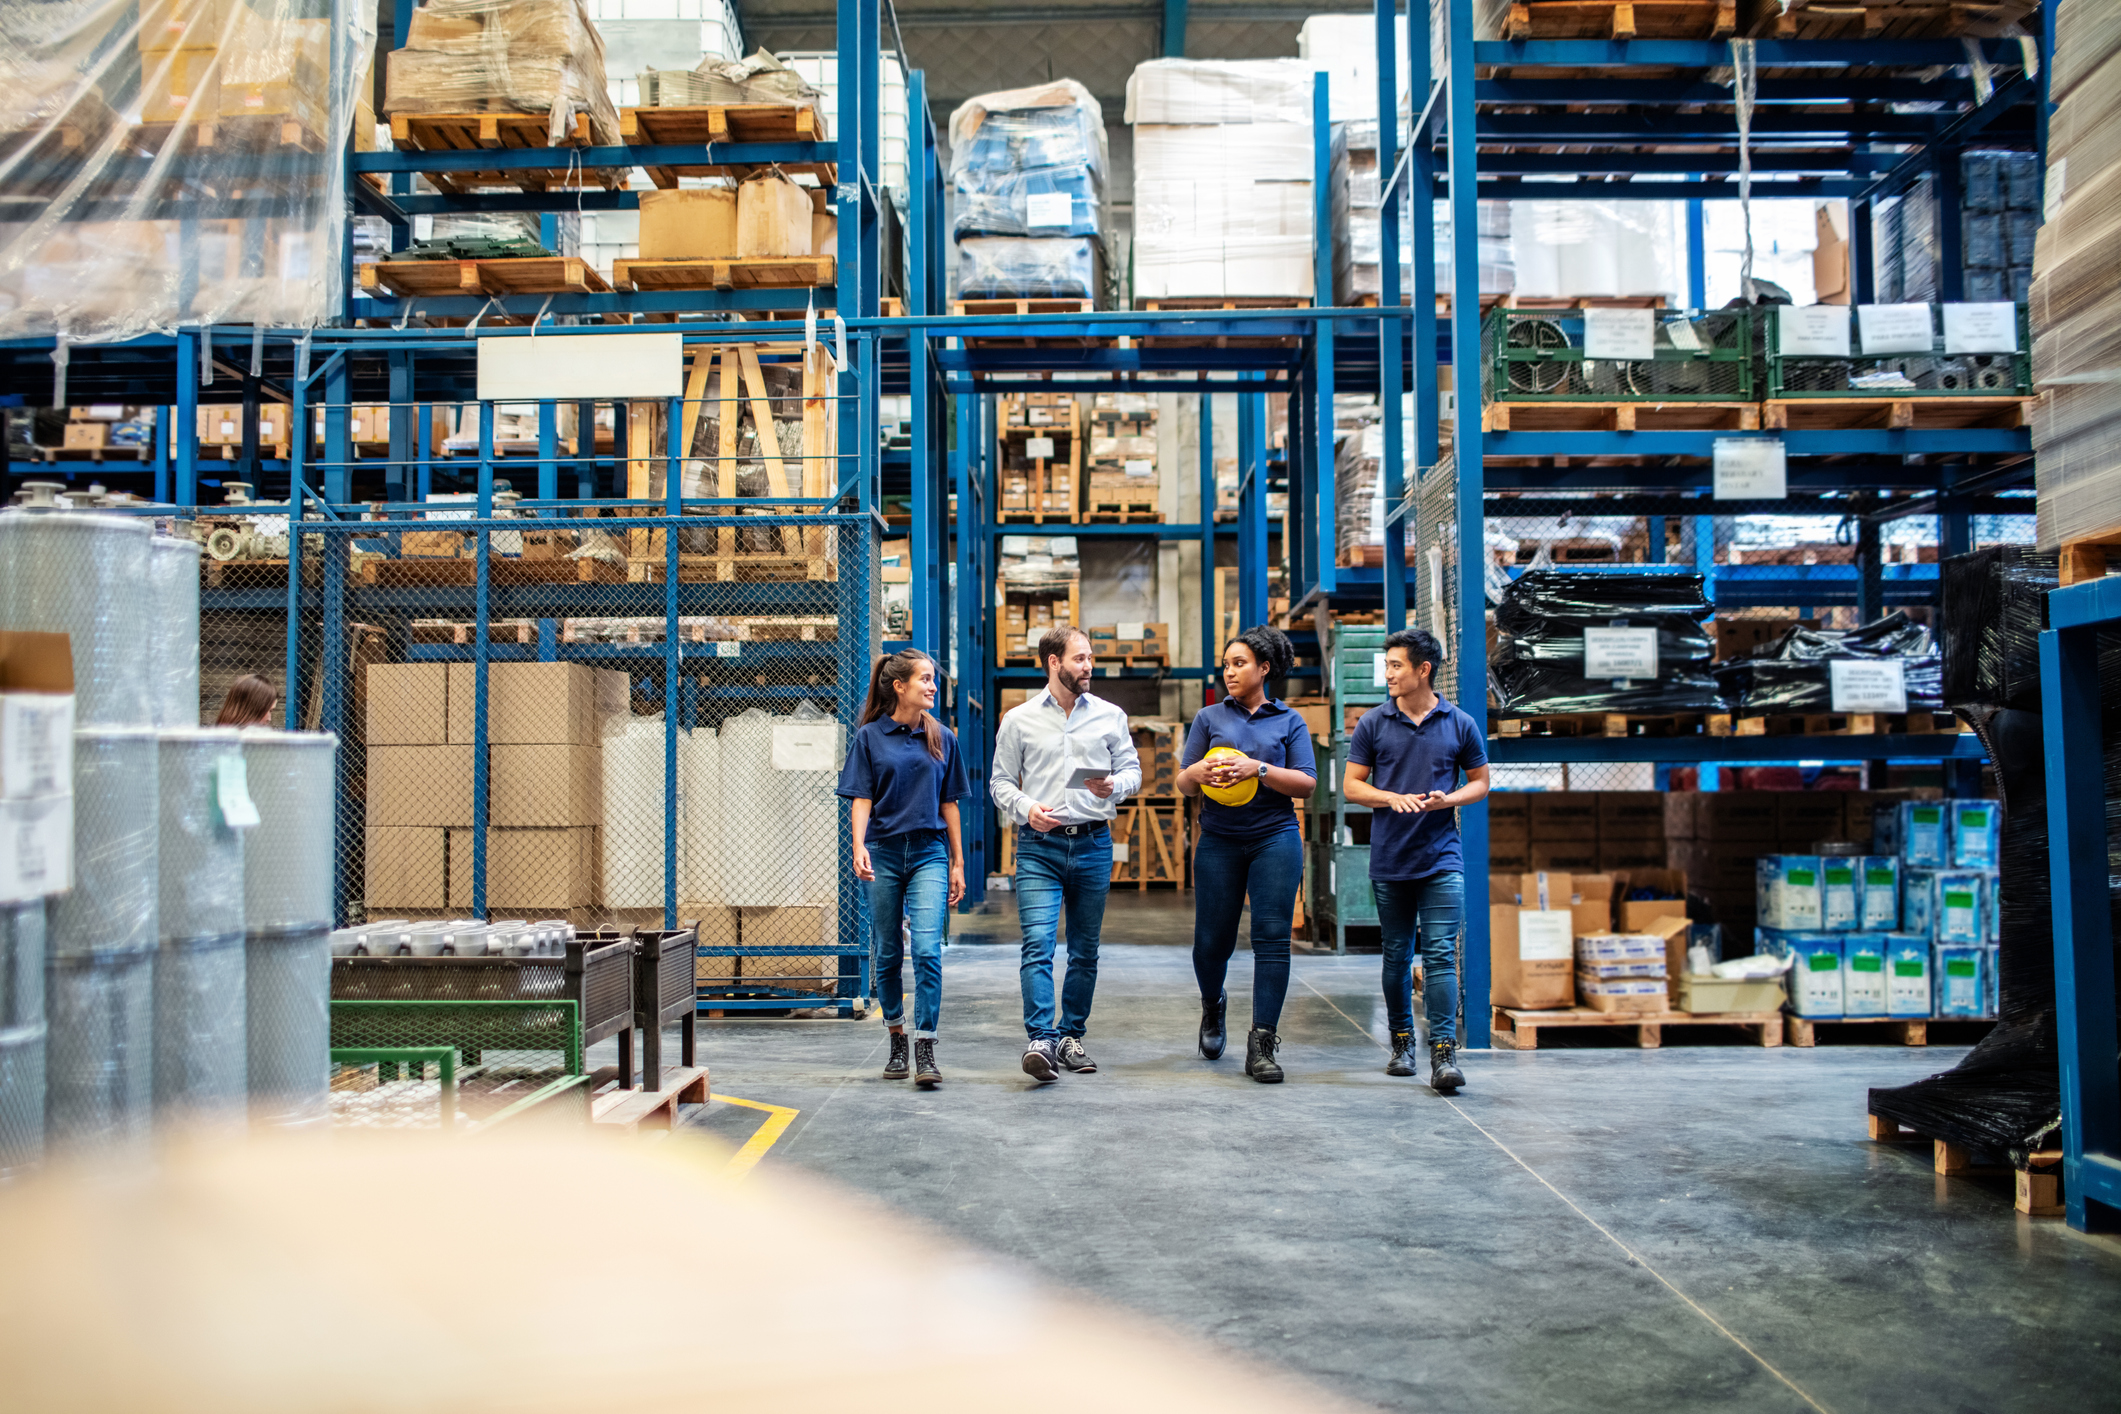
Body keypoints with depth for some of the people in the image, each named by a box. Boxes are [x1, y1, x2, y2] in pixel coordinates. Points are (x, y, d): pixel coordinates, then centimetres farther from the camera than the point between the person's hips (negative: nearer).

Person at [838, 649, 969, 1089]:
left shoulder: (942, 738, 8)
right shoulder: (870, 737, 1)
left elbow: (948, 804, 11)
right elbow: (862, 799, -2)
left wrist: (958, 863, 10)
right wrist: (859, 847, -18)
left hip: (929, 854, 1)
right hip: (884, 853, 0)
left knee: (927, 950, -13)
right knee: (888, 953, 8)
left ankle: (925, 1051, -12)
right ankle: (897, 1042, 24)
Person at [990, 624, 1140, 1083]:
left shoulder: (1110, 716, 9)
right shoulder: (1019, 720, 5)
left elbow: (1132, 770, 11)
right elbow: (1001, 782, 7)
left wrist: (1115, 785, -11)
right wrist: (1025, 808, -12)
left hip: (1093, 844, 2)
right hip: (1039, 846, -2)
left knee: (1085, 951, 8)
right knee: (1038, 944, -15)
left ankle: (1071, 1036, 20)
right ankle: (1040, 1040, -21)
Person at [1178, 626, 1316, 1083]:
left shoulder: (1289, 720, 8)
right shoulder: (1209, 718, 11)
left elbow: (1306, 783, -2)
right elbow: (1183, 784, 9)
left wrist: (1257, 769, -16)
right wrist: (1199, 772, -15)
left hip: (1275, 838, -1)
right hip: (1219, 841, 1)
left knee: (1272, 937, -9)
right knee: (1211, 940, 2)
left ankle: (1262, 1045, -6)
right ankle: (1213, 1007, 34)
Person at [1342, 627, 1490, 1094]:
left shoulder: (1461, 725, 2)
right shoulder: (1373, 723, 3)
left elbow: (1480, 781, 11)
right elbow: (1352, 786, 5)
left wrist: (1450, 798, -11)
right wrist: (1392, 798, -14)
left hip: (1442, 860, -1)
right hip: (1389, 861, 1)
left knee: (1441, 953, -9)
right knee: (1397, 955, 10)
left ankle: (1443, 1053, -9)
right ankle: (1401, 1043, 24)